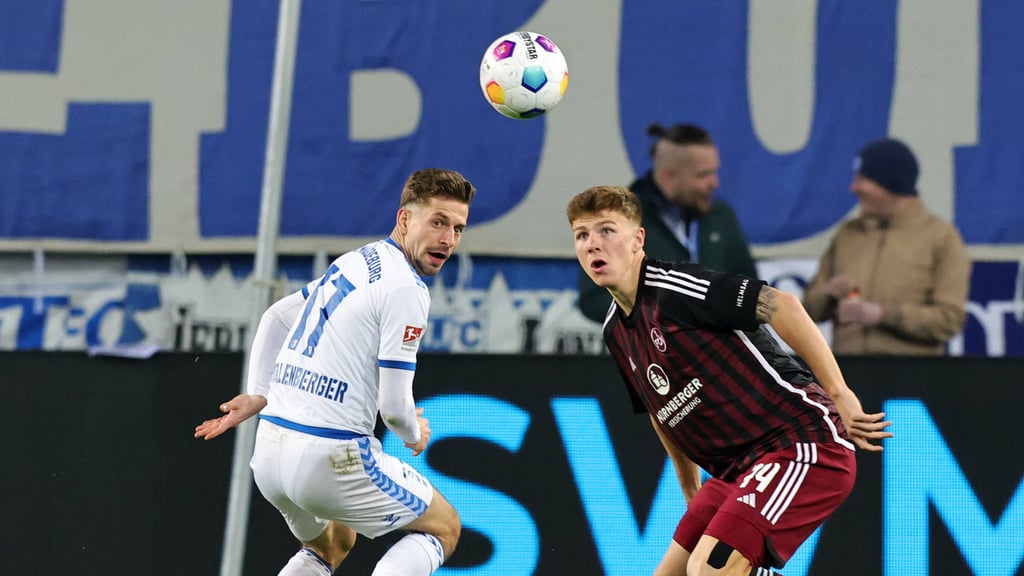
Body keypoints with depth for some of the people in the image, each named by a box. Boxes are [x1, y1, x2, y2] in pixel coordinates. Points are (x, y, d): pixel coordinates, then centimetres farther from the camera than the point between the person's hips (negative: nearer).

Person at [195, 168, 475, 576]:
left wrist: (259, 395, 23)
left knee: (333, 543, 34)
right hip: (329, 458, -8)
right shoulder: (406, 289, -13)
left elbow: (275, 317, 27)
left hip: (268, 451, 8)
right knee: (444, 526, 11)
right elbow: (394, 405, -15)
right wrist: (414, 435, 7)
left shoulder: (354, 263, 14)